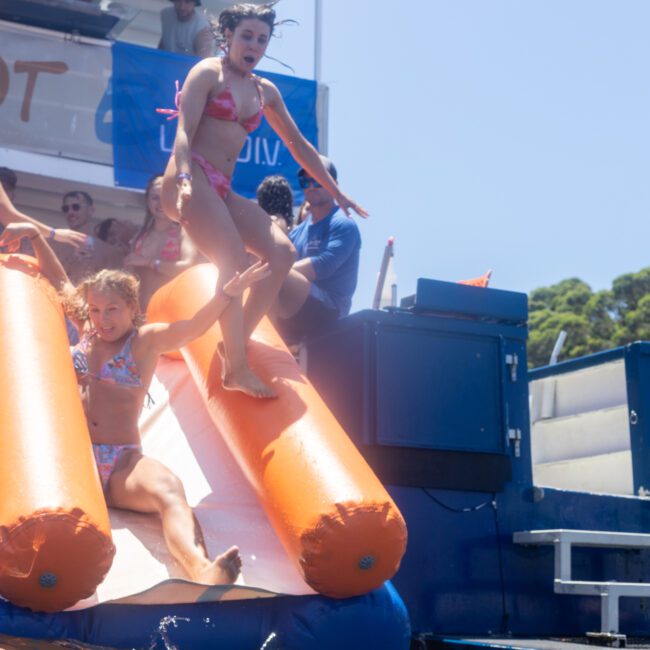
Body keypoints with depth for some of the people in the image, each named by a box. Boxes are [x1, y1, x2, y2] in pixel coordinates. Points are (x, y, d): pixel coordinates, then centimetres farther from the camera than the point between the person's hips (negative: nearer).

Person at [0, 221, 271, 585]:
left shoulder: (147, 340, 11)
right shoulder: (86, 330, 22)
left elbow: (194, 327, -7)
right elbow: (58, 280, 31)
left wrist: (228, 293, -24)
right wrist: (33, 234, 24)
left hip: (123, 464, -2)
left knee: (169, 489, -37)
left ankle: (203, 572, -67)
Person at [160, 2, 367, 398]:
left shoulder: (265, 91, 19)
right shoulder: (209, 72, 0)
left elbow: (299, 145, 25)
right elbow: (184, 131, -12)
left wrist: (336, 193, 24)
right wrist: (184, 180, -29)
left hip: (223, 189, 7)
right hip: (192, 179, -7)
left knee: (282, 252, -10)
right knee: (235, 261, -25)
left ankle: (237, 343, -6)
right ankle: (236, 368, -24)